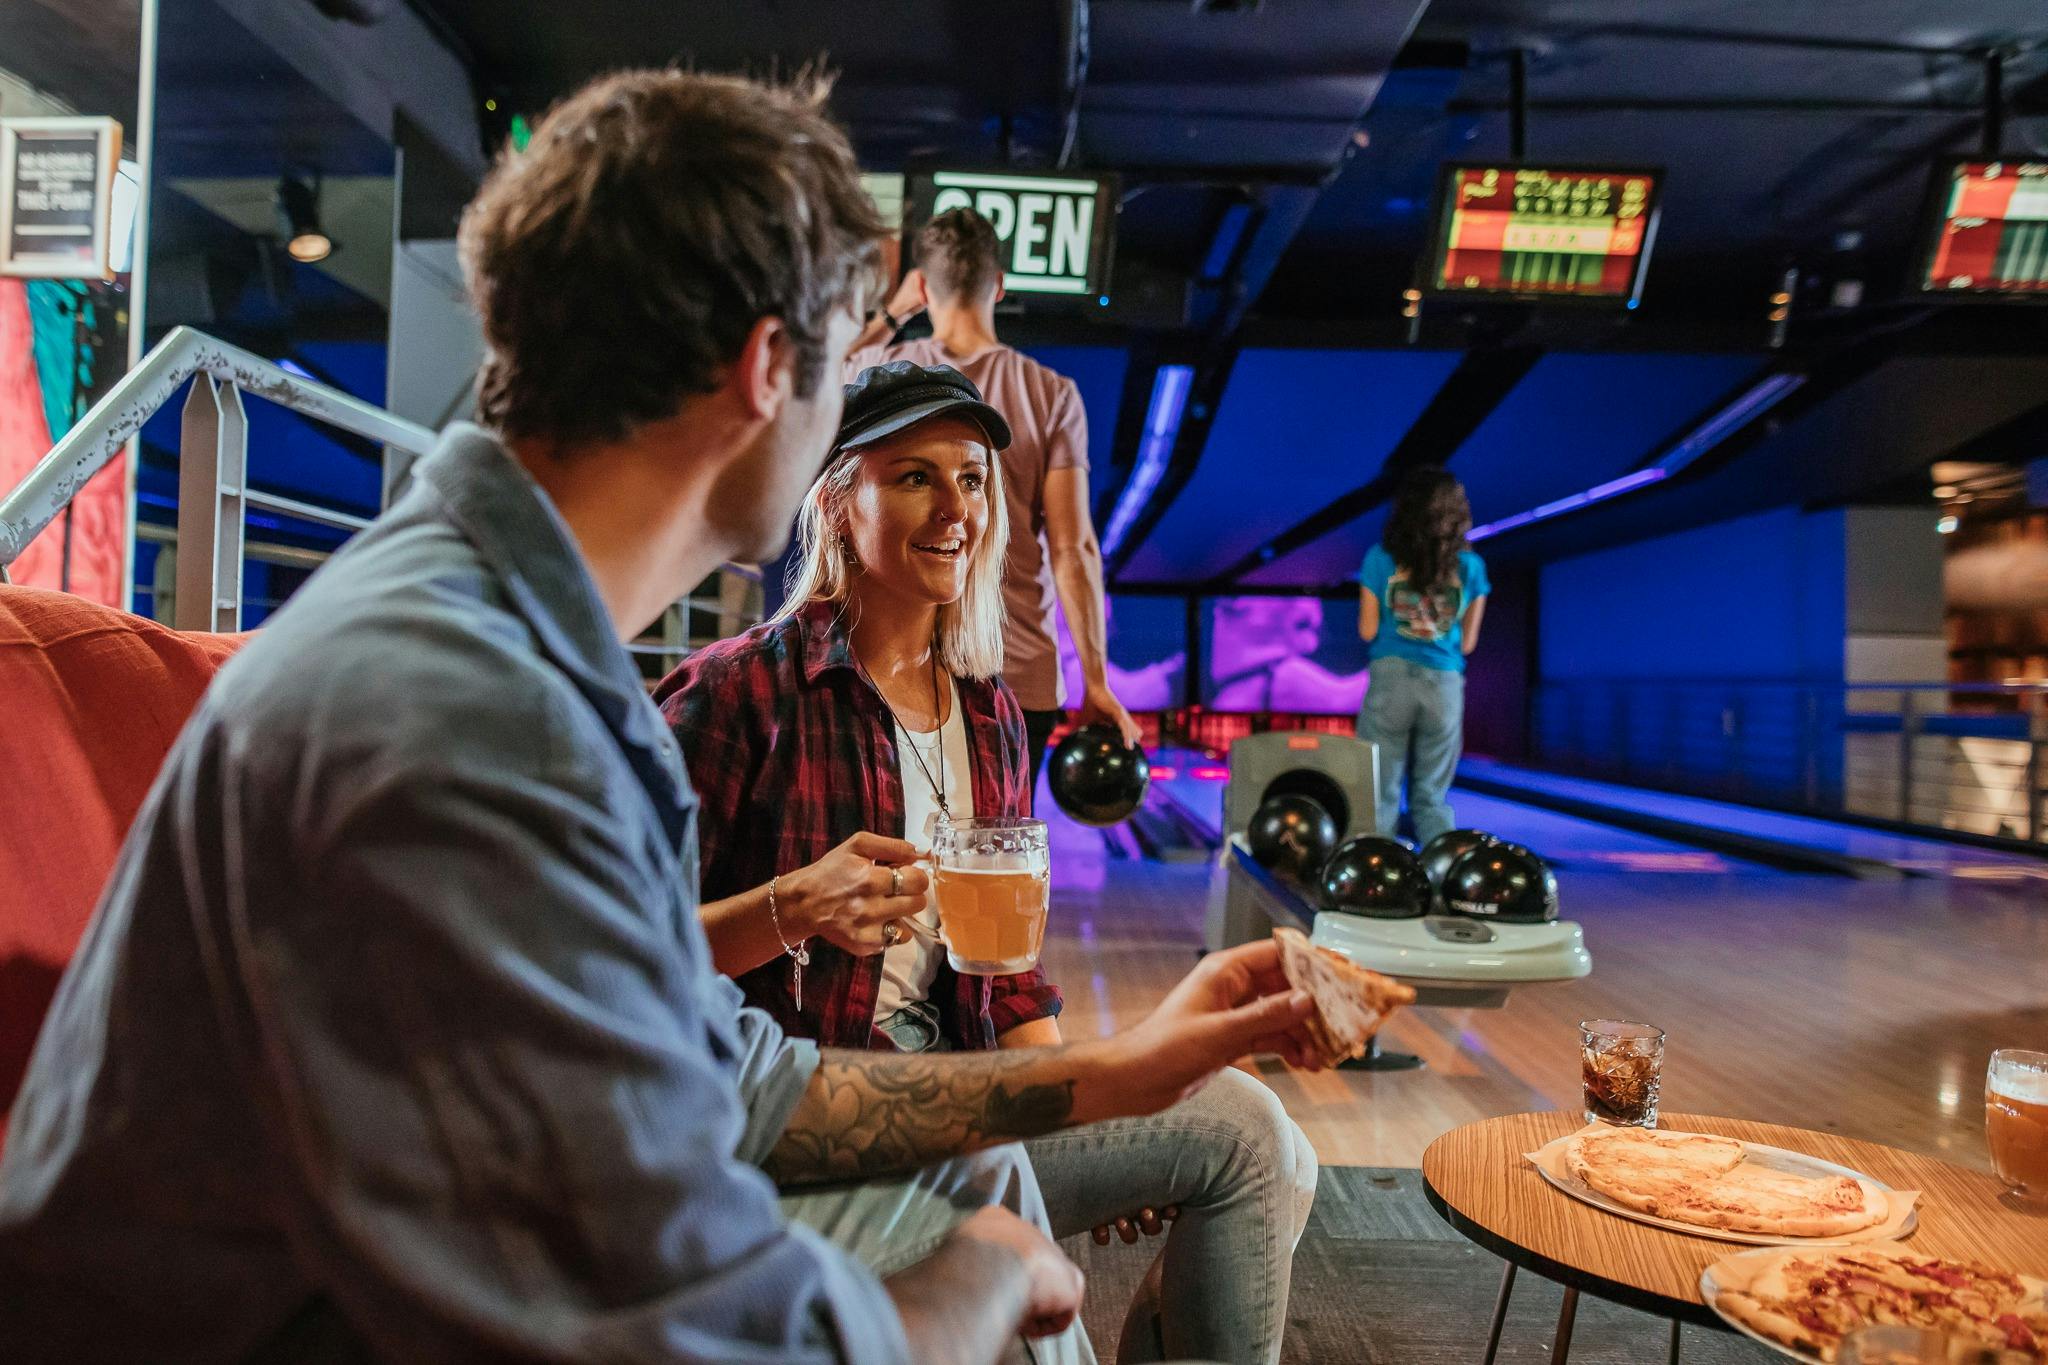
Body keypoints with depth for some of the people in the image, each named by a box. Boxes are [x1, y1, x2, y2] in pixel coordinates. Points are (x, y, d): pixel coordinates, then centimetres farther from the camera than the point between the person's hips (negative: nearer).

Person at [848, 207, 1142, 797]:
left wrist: (890, 314, 29)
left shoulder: (886, 372, 0)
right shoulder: (1051, 393, -2)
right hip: (1020, 674, 0)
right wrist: (1096, 683, -3)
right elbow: (1073, 548, -6)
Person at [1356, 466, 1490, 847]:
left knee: (1381, 794, 4)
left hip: (1391, 678, -2)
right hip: (1445, 686, 2)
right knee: (1432, 798, 11)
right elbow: (1467, 642, 7)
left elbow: (1367, 631, 1)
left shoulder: (1380, 559, -1)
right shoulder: (1470, 566, 3)